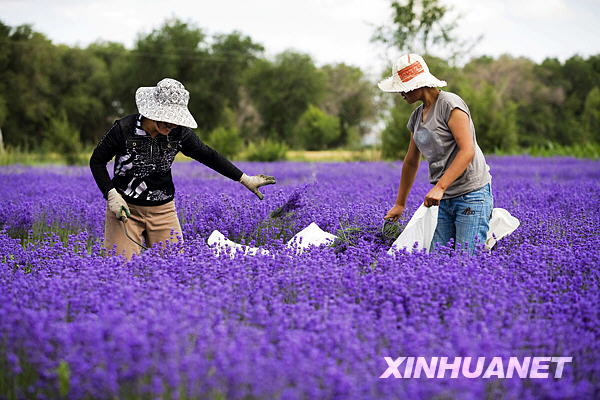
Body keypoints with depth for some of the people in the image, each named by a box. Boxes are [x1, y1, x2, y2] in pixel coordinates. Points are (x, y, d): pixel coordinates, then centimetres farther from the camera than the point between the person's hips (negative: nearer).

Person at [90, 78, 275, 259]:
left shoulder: (179, 133, -7)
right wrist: (111, 195, -15)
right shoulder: (124, 129, -16)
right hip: (125, 208, -3)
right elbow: (97, 161, -3)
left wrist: (245, 179, 9)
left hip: (163, 210, 3)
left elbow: (208, 155, 7)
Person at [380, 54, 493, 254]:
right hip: (444, 200, 8)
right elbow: (411, 162, 23)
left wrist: (439, 187, -26)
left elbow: (467, 151, -19)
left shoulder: (449, 104, -11)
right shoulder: (417, 117, 14)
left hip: (471, 194, -8)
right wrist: (400, 204, 26)